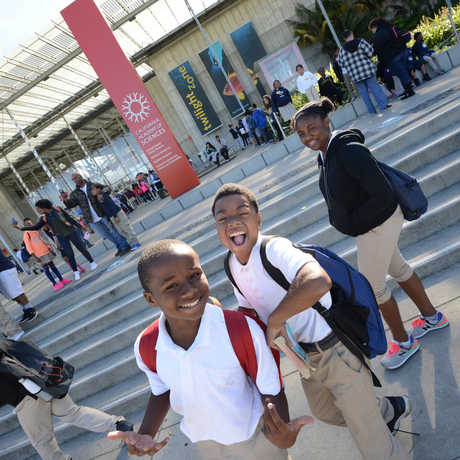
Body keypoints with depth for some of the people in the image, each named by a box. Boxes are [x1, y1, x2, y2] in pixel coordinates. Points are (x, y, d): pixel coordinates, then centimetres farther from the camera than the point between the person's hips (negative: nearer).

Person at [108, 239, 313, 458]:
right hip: (204, 441, 3)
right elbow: (162, 391, -2)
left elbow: (271, 390, -19)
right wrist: (144, 436, -17)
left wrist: (284, 434, -38)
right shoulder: (146, 347, -21)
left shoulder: (243, 330, -33)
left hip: (254, 437, -3)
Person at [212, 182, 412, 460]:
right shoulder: (232, 265, -6)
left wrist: (275, 320, -39)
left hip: (335, 351, -8)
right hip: (304, 357, 9)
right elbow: (247, 308, 11)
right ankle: (391, 409, 56)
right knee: (325, 413, 32)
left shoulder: (274, 248, -31)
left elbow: (318, 283, -52)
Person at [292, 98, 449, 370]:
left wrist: (352, 222, -21)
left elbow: (383, 195, -30)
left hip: (378, 225, -9)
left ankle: (403, 342, 32)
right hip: (370, 223, 9)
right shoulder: (326, 154, -1)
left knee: (372, 286, 7)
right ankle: (432, 317, 50)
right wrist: (339, 217, 5)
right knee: (397, 269, 26)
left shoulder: (350, 151, -30)